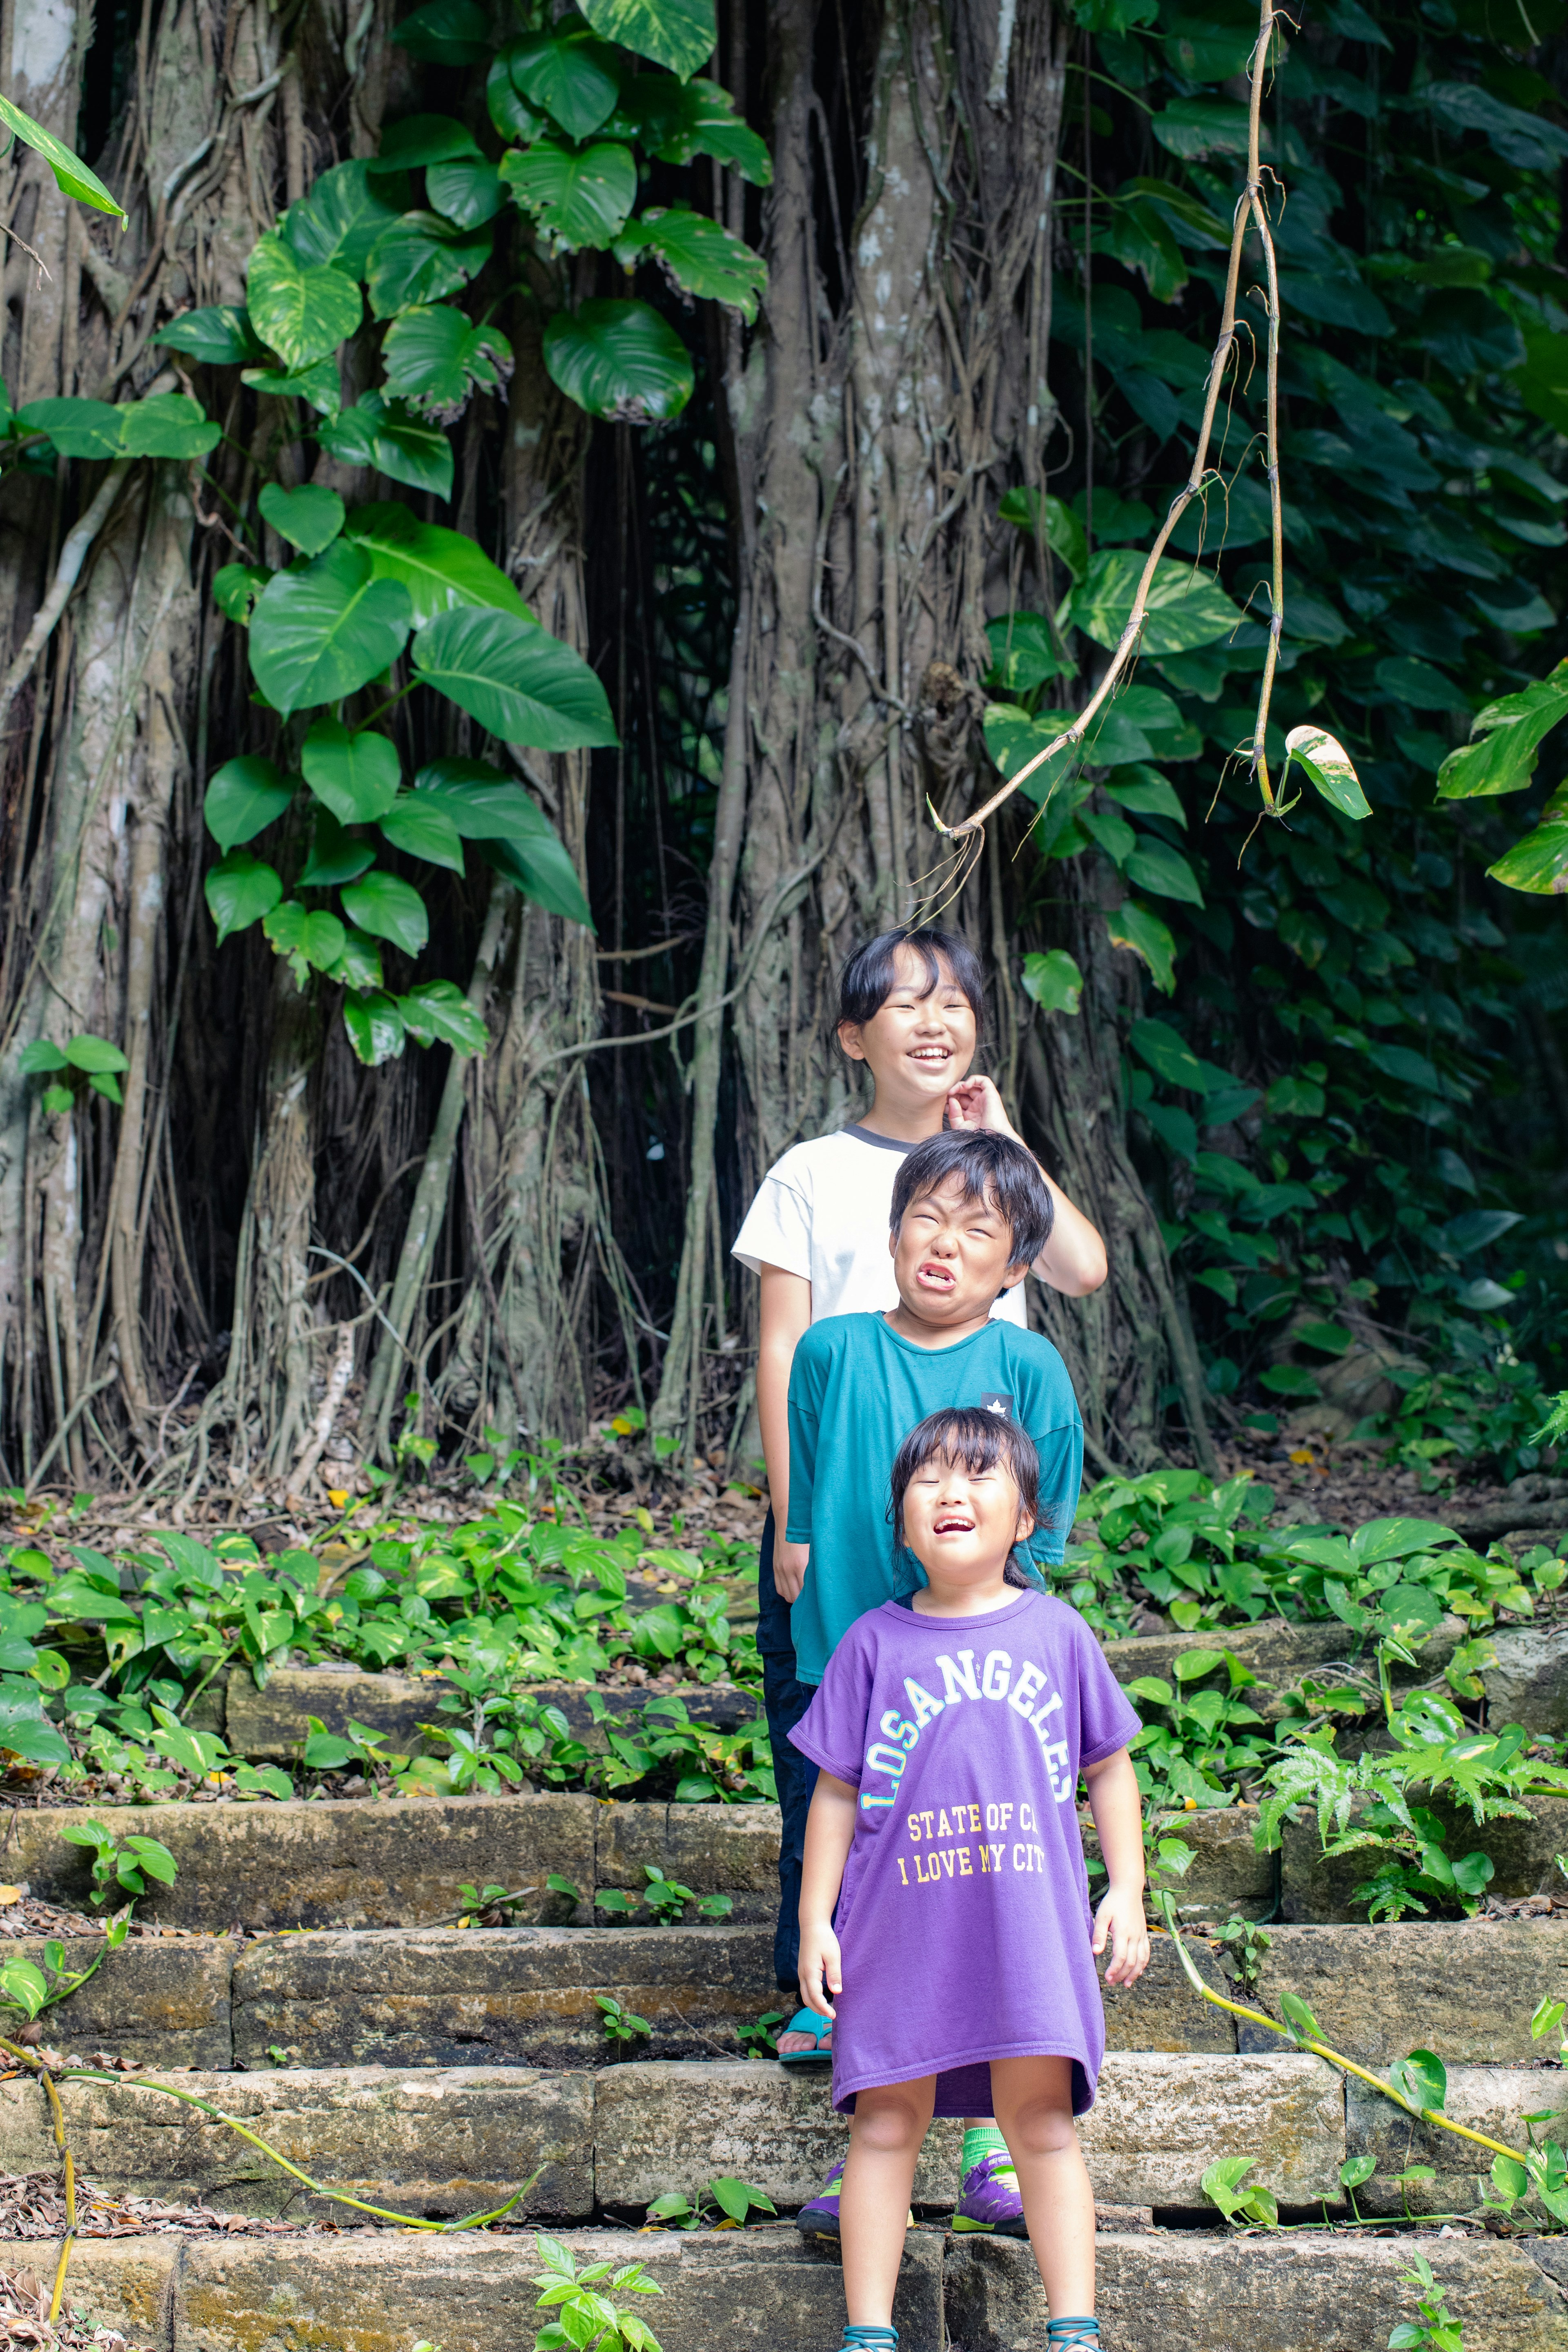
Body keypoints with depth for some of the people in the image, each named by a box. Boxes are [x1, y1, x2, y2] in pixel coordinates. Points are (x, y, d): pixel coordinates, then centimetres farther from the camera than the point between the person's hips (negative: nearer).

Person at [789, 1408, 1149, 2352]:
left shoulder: (1057, 1634, 3)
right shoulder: (876, 1644, 1)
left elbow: (1109, 1769, 12)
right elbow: (837, 1791, 6)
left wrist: (1127, 1893, 8)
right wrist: (816, 1921, 3)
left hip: (1029, 1923, 0)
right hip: (900, 1927, 0)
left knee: (1040, 2124, 1)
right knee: (887, 2125, 5)